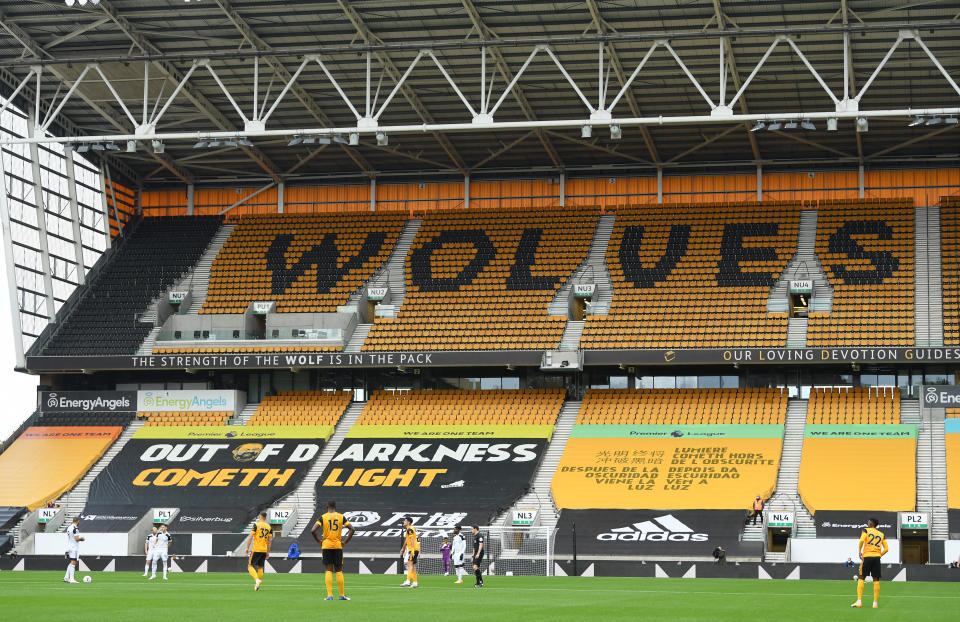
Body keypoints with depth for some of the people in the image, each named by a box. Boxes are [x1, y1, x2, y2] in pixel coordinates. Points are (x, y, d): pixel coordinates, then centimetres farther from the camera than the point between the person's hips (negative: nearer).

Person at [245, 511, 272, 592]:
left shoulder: (256, 525, -5)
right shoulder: (269, 527, 9)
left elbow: (250, 537, -10)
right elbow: (270, 540, 9)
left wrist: (247, 548, -3)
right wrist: (268, 552, 15)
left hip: (256, 549, -5)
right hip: (264, 550, 5)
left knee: (250, 566, 1)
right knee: (260, 567, 14)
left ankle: (257, 579, -22)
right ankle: (257, 586, 13)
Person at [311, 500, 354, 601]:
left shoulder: (323, 517, -1)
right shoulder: (341, 517, 4)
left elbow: (313, 531, -11)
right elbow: (351, 529, -2)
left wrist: (319, 542, 2)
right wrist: (345, 542, 2)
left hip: (326, 546, -1)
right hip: (338, 546, 1)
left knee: (329, 570, 1)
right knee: (339, 571, 8)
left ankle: (329, 595, -6)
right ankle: (342, 595, 11)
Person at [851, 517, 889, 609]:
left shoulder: (866, 530, 5)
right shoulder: (881, 534, 15)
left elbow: (861, 540, -13)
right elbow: (886, 548, 10)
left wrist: (859, 552, -4)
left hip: (867, 557, -3)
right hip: (877, 557, 3)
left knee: (861, 578, 2)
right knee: (876, 580, 6)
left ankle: (859, 601, -7)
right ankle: (875, 603, 5)